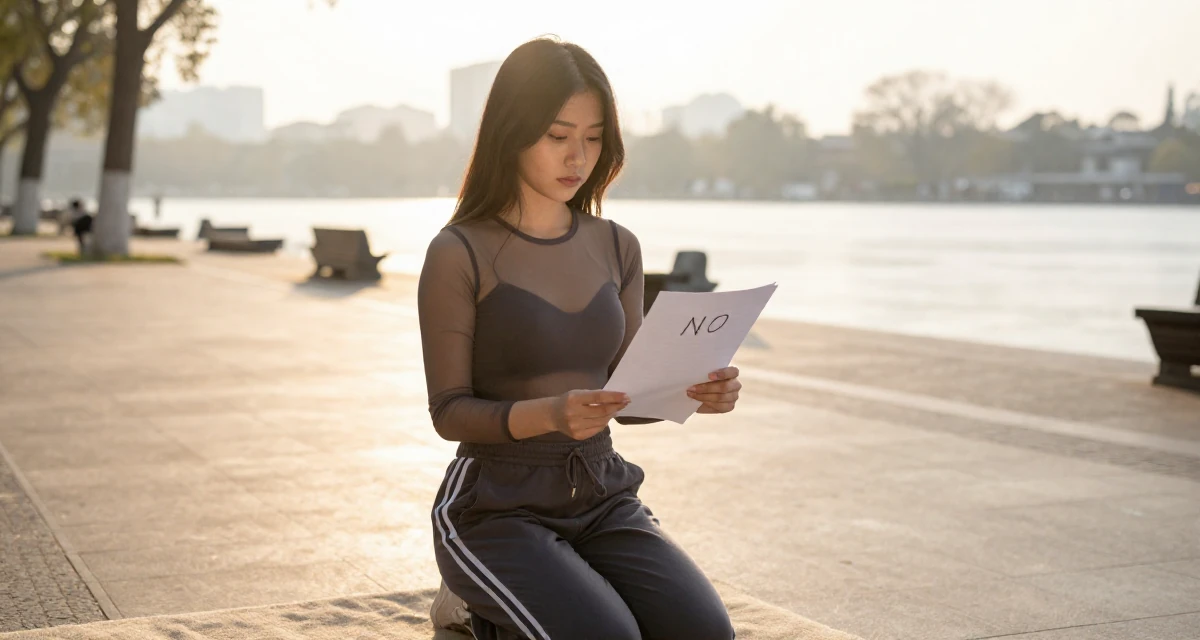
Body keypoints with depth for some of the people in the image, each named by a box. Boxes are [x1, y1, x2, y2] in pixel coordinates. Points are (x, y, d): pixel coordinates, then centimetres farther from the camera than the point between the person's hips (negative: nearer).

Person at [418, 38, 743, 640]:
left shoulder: (616, 247, 7)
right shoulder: (460, 254, -9)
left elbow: (624, 392, 11)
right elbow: (450, 410, -9)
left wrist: (691, 393, -11)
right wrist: (550, 414, -27)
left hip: (602, 498, 5)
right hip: (498, 505, -5)